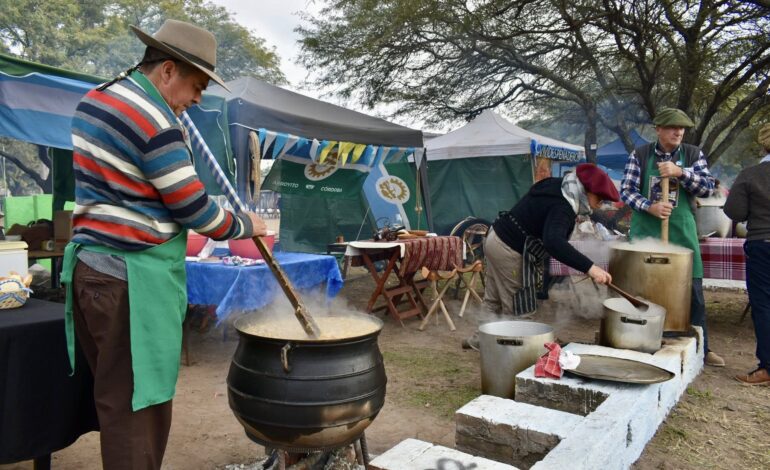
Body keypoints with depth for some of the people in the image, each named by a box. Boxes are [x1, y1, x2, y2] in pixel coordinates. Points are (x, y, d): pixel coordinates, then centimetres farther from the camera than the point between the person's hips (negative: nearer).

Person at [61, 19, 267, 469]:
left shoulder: (96, 97, 13)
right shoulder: (153, 118, -17)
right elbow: (195, 210, -15)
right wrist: (246, 225, 1)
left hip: (90, 262, 10)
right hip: (132, 277, -10)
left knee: (118, 398, 18)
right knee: (137, 405, 1)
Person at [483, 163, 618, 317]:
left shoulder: (557, 185, 5)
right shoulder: (562, 207, -24)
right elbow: (553, 242, -42)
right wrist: (589, 267, -46)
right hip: (508, 250, -10)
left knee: (492, 305, 20)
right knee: (519, 312, -1)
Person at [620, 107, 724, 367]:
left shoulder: (693, 154, 4)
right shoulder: (639, 154, 1)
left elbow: (707, 188, -3)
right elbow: (626, 190, -3)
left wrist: (681, 172, -19)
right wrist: (649, 206, -20)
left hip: (681, 233, 1)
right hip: (645, 232, -1)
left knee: (692, 292, 6)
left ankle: (700, 348, 22)